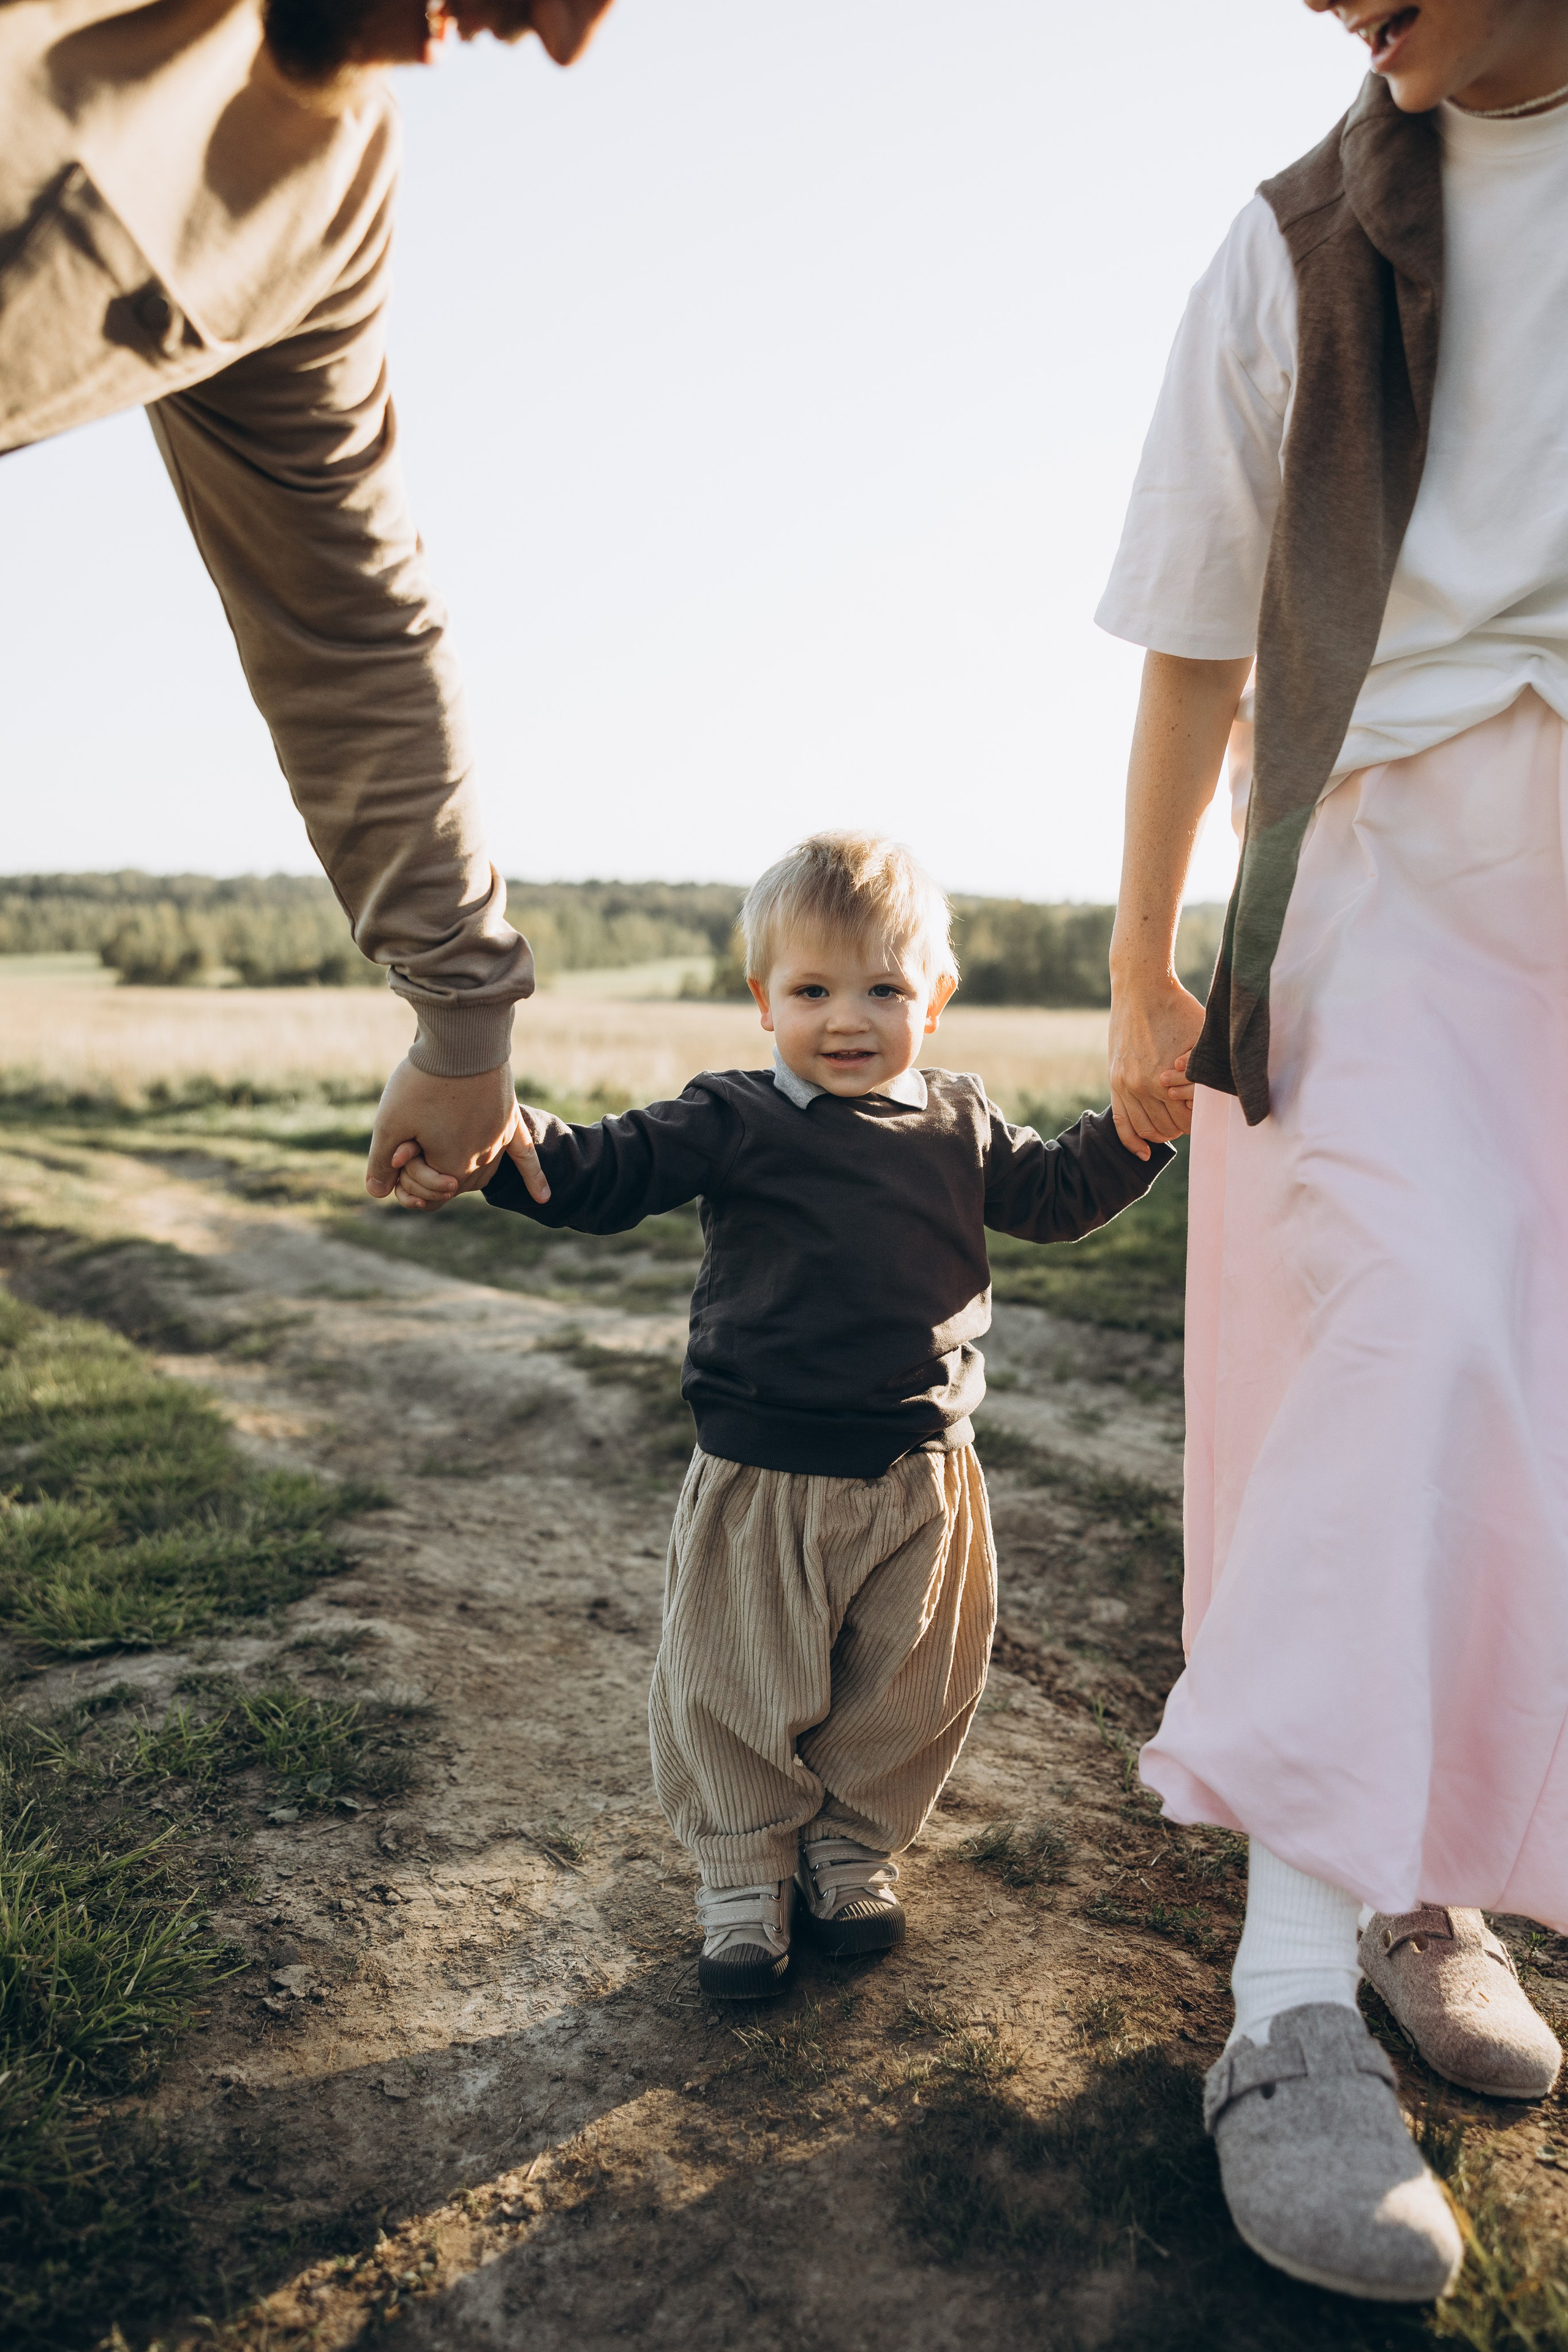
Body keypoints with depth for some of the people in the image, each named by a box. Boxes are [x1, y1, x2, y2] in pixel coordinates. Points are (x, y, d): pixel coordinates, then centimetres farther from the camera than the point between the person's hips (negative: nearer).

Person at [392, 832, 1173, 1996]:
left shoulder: (960, 1126, 5)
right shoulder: (735, 1122, -8)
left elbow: (1059, 1194, 19)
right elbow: (606, 1172, -17)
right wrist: (501, 1150, -35)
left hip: (921, 1475, 4)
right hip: (765, 1476, -3)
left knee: (909, 1692, 17)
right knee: (740, 1691, 9)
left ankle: (852, 1852, 40)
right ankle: (746, 1877, 31)